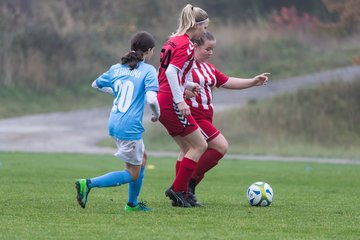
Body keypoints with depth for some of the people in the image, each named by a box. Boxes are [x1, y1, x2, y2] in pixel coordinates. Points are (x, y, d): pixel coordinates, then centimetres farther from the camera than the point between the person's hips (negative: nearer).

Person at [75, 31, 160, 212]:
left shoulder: (117, 68, 12)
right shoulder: (148, 71, -7)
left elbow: (96, 85, 26)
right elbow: (151, 99, -20)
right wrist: (157, 114, 0)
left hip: (114, 124, 8)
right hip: (130, 127, -8)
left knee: (142, 159, 25)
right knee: (133, 174, 2)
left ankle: (132, 204, 28)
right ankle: (89, 184, -14)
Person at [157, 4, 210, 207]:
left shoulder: (173, 41, 16)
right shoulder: (186, 44, -12)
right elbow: (171, 71, -23)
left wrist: (186, 86, 19)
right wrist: (180, 100, -25)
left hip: (162, 101, 10)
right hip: (171, 103, -10)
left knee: (189, 149, 14)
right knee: (200, 146, -2)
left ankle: (181, 195, 11)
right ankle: (177, 189, -4)